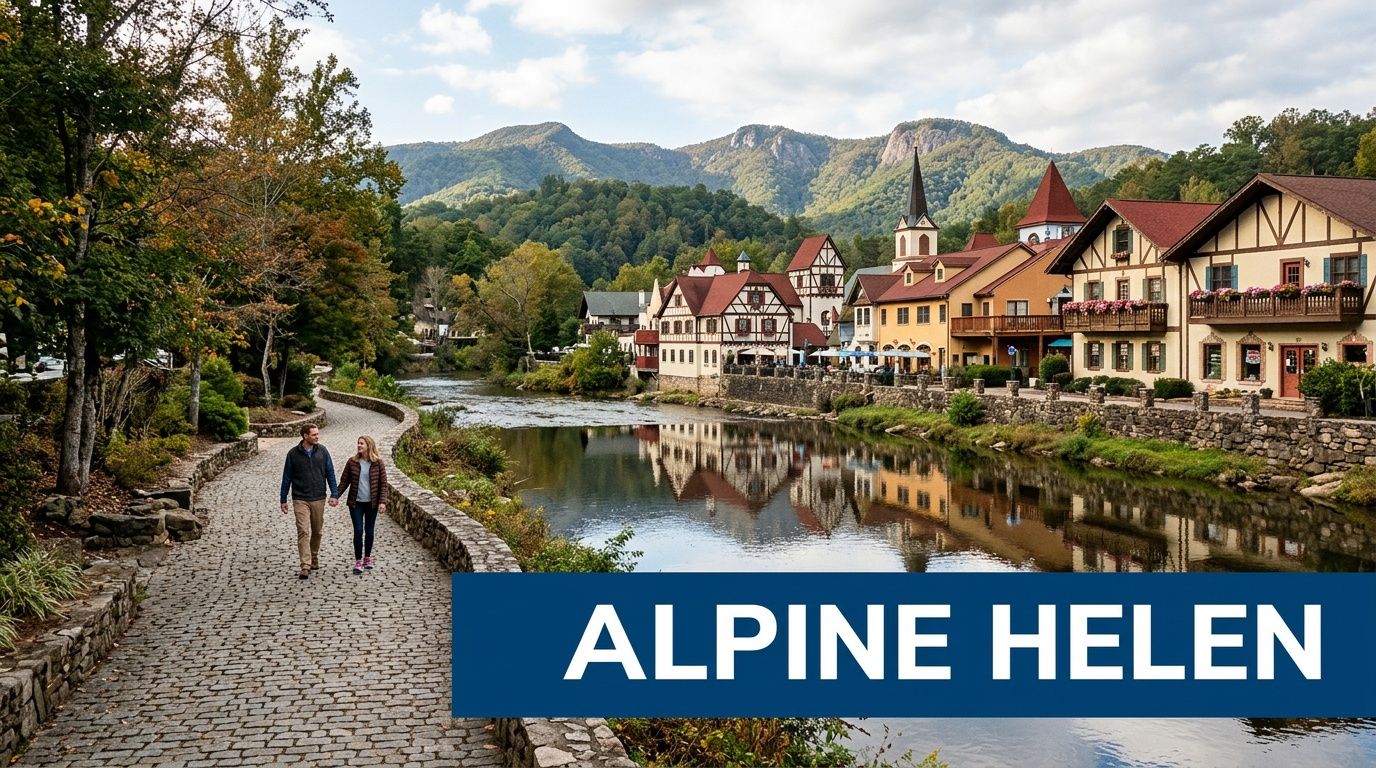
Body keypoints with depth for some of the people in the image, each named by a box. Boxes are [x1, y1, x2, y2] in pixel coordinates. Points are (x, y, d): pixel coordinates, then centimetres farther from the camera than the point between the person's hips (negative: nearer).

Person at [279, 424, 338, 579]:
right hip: (300, 500, -2)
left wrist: (334, 494, -3)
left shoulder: (322, 451, 1)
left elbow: (330, 473, 4)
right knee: (303, 531, -10)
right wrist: (283, 500, 5)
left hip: (318, 499, 2)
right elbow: (287, 477, 3)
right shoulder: (293, 454, -4)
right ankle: (305, 567, -12)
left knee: (317, 531, 12)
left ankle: (314, 559, 32)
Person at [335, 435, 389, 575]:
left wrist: (382, 502, -11)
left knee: (369, 531, 9)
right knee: (358, 530, -5)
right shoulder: (352, 462, -1)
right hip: (356, 502, 0)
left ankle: (367, 558, 25)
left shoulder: (377, 463, -4)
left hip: (371, 503, 0)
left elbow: (383, 483, -3)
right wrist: (335, 496, -5)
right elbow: (344, 481, 4)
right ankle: (358, 561, 3)